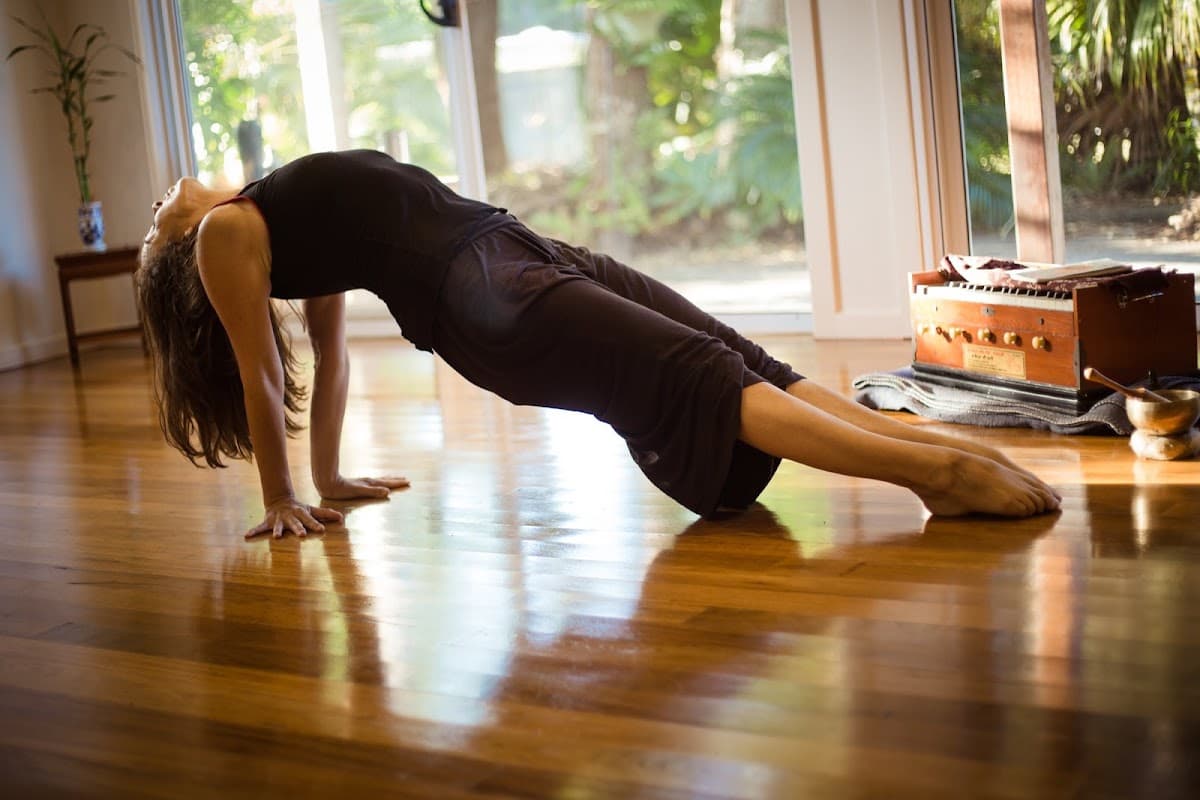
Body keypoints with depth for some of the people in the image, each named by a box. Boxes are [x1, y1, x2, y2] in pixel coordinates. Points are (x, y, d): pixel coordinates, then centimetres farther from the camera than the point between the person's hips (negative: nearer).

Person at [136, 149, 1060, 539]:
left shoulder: (231, 234, 15)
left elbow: (262, 374, 15)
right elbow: (331, 350, 33)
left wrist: (284, 501, 23)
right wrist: (323, 483, 38)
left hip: (485, 290, -4)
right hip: (520, 252, 4)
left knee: (695, 380, -16)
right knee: (729, 368, -9)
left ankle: (937, 461, -27)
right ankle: (937, 451, -20)